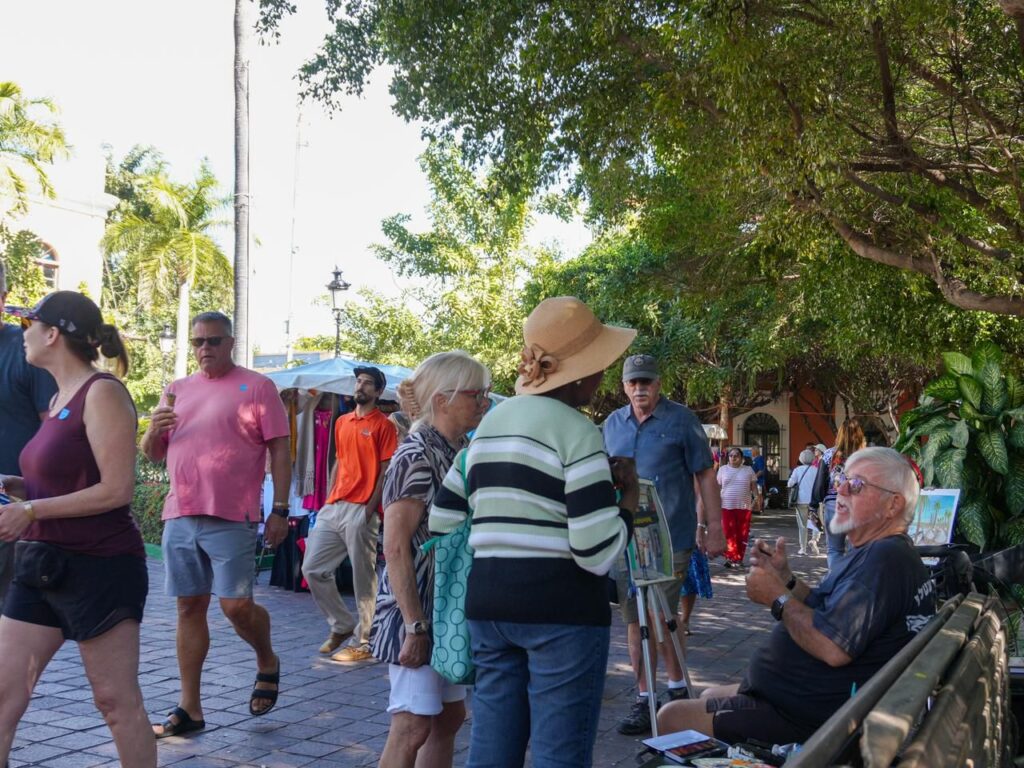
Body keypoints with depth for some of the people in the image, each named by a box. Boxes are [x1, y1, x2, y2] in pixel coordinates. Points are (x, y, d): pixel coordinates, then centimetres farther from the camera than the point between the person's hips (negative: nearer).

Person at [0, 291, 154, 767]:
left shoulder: (102, 393, -12)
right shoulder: (59, 399, 14)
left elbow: (116, 490, -18)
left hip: (99, 568, -9)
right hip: (43, 567, 9)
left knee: (116, 701, 1)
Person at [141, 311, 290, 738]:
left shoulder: (257, 387, 0)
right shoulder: (178, 390, 15)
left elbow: (279, 451, -2)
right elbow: (153, 453, 19)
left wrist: (280, 509, -9)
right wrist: (155, 429, -5)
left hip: (231, 518, -5)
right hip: (180, 517, 5)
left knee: (236, 605, -7)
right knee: (189, 607, 8)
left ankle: (267, 662, 24)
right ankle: (189, 708, 15)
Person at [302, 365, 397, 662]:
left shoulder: (383, 426, -3)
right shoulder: (342, 422, 17)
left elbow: (386, 471, -7)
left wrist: (370, 509, -13)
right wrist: (329, 497, 13)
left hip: (360, 511, -7)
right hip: (333, 507, 7)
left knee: (363, 580, -1)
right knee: (313, 569, 6)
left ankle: (363, 643, 8)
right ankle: (342, 626, 21)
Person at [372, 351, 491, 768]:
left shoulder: (458, 453, 10)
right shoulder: (416, 457, -16)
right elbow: (395, 548, -21)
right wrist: (415, 626, -23)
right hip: (415, 609, -9)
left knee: (449, 717, 14)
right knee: (413, 726, -5)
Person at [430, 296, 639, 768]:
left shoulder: (490, 423, 13)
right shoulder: (575, 430, -10)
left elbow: (440, 522, 14)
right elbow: (598, 552, -17)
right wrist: (630, 496, -1)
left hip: (488, 604, 8)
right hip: (562, 609, -7)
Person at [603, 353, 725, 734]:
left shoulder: (681, 419, -2)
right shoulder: (612, 424, 11)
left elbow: (705, 474, -2)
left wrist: (713, 525, -7)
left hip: (670, 535, -4)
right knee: (635, 619, 7)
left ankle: (677, 688, 15)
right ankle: (643, 699, 16)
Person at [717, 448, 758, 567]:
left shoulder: (748, 470, 9)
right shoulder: (723, 469, 10)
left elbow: (753, 486, 9)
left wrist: (756, 497, -5)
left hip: (744, 506, 1)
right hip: (727, 506, -1)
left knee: (742, 534, 2)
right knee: (729, 533, -6)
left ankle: (739, 559, 11)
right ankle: (731, 558, -3)